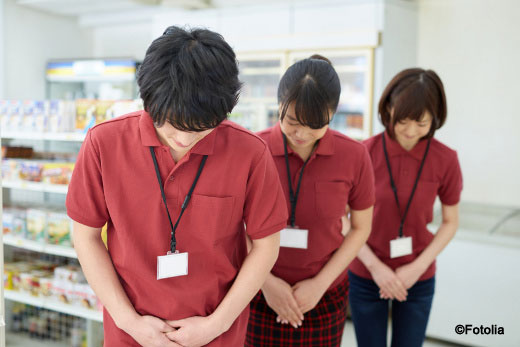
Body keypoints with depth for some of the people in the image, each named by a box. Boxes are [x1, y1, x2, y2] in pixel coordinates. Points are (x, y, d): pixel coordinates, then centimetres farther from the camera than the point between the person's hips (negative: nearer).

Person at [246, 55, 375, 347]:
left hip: (325, 299, 1)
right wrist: (265, 281, -11)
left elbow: (361, 228, 2)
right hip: (259, 293, 0)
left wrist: (321, 283, -6)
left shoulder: (354, 156, -8)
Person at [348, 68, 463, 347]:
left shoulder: (445, 160, -9)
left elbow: (450, 222, 1)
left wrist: (418, 267, -10)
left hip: (419, 279, 1)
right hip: (365, 275, -1)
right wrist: (375, 266, -14)